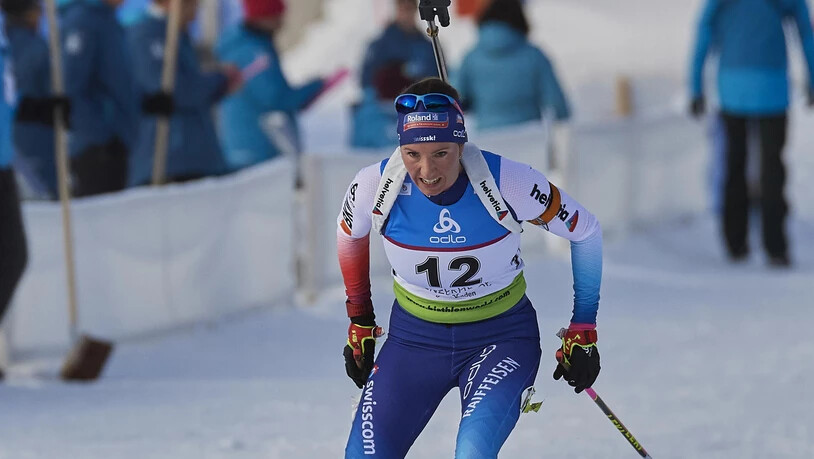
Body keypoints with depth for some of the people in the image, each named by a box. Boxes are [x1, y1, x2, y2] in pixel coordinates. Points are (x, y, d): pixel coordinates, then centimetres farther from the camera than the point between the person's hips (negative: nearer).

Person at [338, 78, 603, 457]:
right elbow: (349, 234, 7)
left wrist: (583, 329, -3)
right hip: (415, 336, 3)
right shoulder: (375, 186, -18)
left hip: (500, 336, -3)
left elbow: (585, 231, -7)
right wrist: (359, 321, 15)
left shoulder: (507, 182, -24)